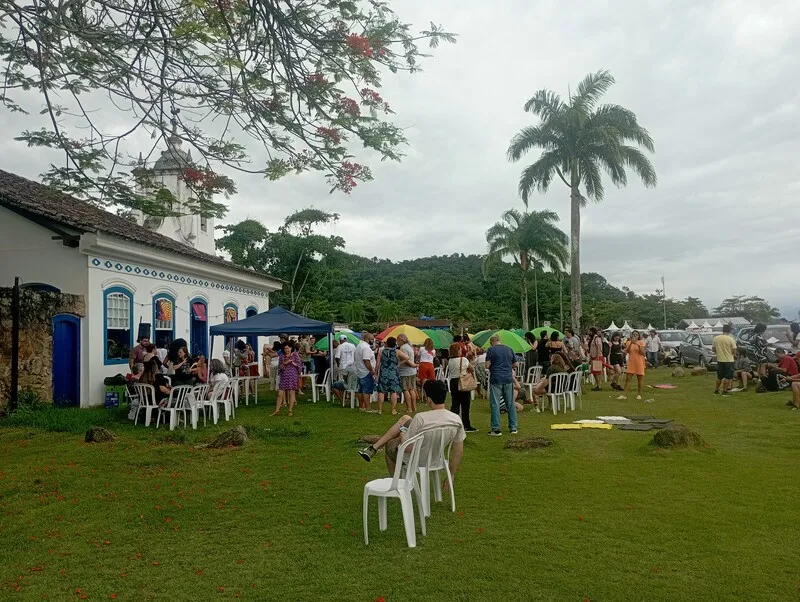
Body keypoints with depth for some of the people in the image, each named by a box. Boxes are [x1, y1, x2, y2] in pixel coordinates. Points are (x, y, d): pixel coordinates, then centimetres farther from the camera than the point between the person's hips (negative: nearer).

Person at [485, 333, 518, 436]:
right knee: (510, 404, 12)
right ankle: (513, 427, 16)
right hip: (508, 379, 4)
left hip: (496, 379, -4)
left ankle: (496, 429, -1)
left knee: (495, 404, 0)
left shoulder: (491, 350, -3)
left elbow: (487, 366, -8)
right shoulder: (509, 349, 10)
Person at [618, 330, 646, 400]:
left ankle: (639, 394, 16)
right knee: (627, 378, -3)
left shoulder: (641, 342, 0)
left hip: (639, 363, -1)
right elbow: (626, 351, -9)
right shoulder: (629, 342, 5)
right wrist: (631, 343, -18)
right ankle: (624, 395, -4)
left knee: (640, 378, 6)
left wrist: (638, 345, -20)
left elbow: (643, 353, -8)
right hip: (631, 362, 2)